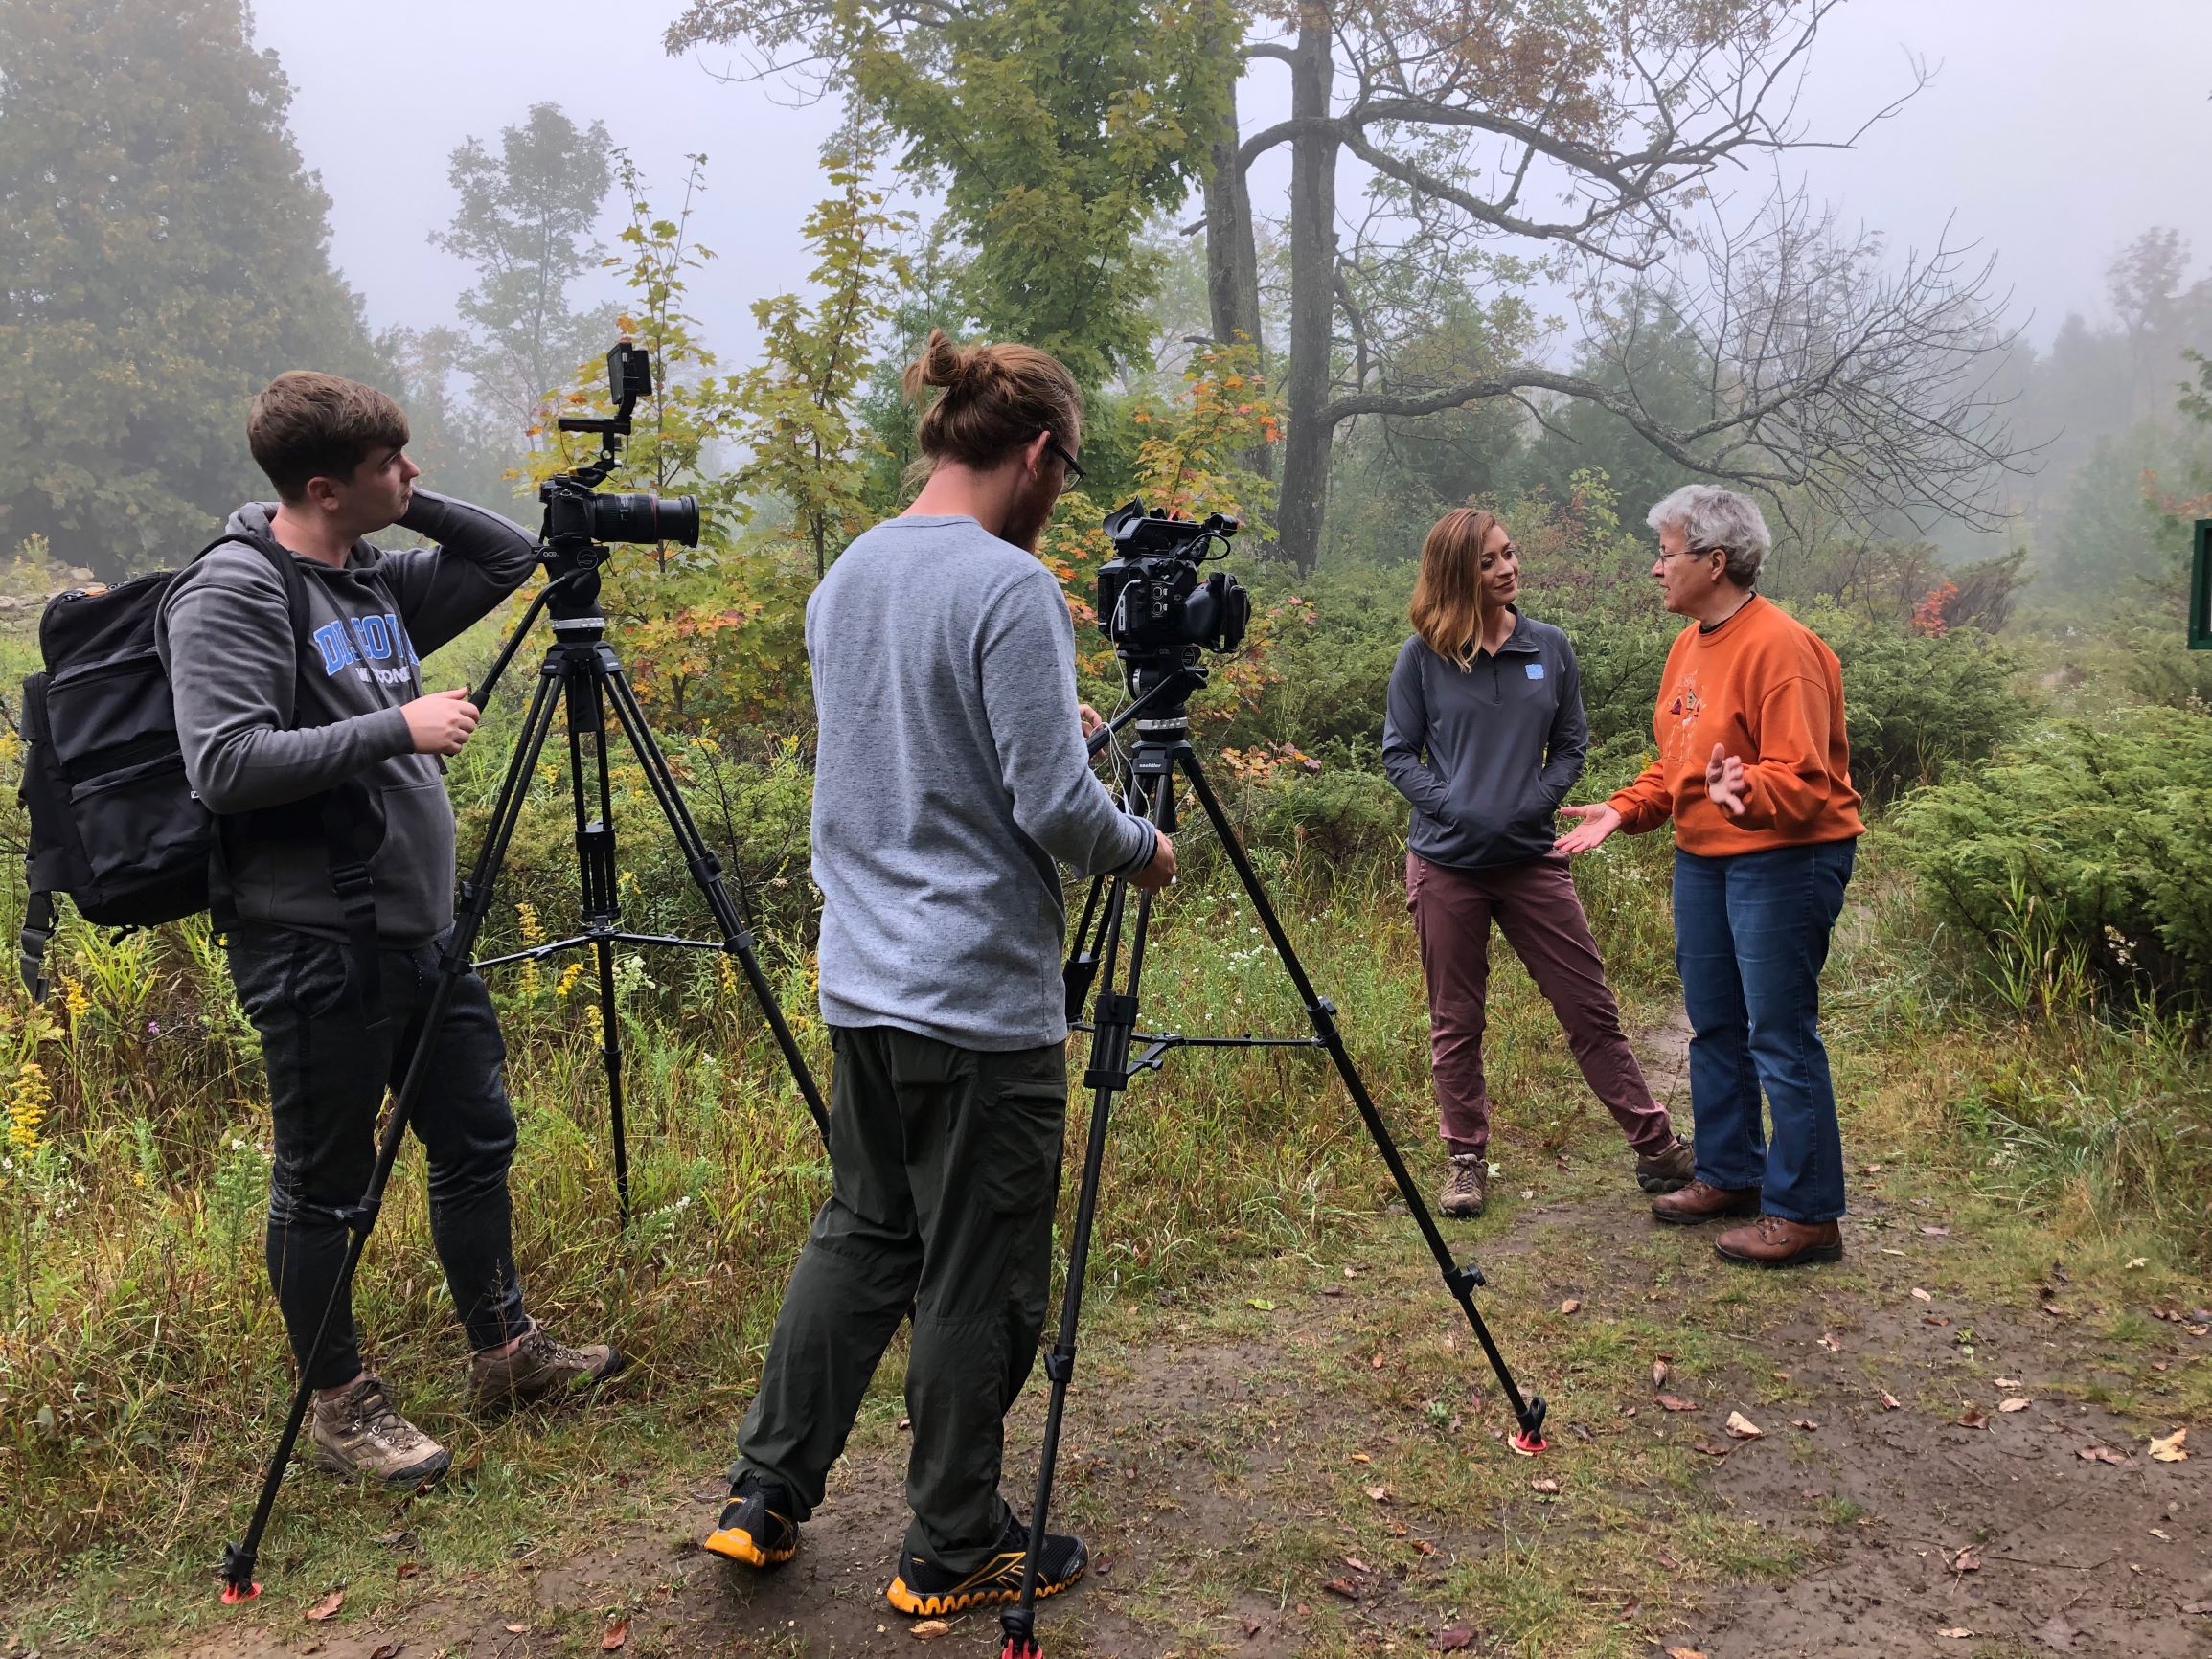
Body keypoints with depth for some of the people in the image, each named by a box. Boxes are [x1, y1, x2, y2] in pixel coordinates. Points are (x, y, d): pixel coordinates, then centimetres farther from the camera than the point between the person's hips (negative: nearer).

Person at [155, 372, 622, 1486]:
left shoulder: (377, 578, 11)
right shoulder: (232, 595, -13)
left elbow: (509, 558, 20)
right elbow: (224, 766, -22)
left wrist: (414, 509, 5)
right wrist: (396, 726, -22)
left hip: (419, 931, 9)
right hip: (315, 946, -8)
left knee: (478, 1141, 17)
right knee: (323, 1185, 6)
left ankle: (505, 1350, 34)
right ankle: (339, 1406, 23)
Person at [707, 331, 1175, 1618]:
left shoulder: (846, 577, 9)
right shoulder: (1010, 587, -16)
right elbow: (1054, 804, -18)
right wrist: (1144, 851, 0)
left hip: (865, 981, 8)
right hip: (984, 997, -8)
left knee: (863, 1232, 20)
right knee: (978, 1277, 6)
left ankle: (764, 1498, 26)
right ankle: (955, 1555, 20)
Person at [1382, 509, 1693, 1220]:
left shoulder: (1550, 647, 3)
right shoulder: (1423, 657, -3)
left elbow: (1571, 744, 8)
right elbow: (1398, 753, 0)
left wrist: (1537, 801, -8)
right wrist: (1453, 806, -14)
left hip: (1531, 858, 2)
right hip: (1446, 862, -1)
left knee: (1590, 1007, 5)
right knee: (1456, 1021, 9)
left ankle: (1658, 1147, 15)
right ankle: (1466, 1160, 22)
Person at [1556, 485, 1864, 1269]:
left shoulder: (1780, 646, -17)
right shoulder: (1691, 645, 13)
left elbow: (1800, 778, -23)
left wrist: (1745, 791, -41)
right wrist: (1623, 810, 7)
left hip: (1782, 861, -10)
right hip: (1703, 858, 10)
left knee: (1781, 1039, -5)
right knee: (1713, 1027, 17)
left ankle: (1805, 1215, 4)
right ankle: (1729, 1176, 31)